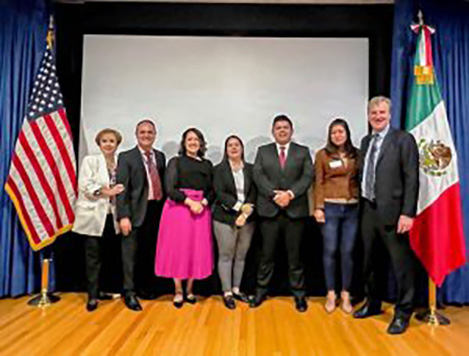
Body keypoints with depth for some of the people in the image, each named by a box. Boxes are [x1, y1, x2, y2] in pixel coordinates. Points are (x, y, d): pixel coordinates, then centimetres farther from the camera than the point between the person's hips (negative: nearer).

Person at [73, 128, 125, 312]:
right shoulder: (90, 160, 1)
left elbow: (122, 188, 12)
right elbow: (85, 185, -10)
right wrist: (108, 192, -13)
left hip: (111, 216, 4)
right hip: (93, 215, -4)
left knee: (105, 256, 10)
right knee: (93, 257, 1)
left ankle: (98, 290, 23)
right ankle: (92, 295, 9)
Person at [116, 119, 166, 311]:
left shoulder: (160, 156, 13)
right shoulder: (126, 157, -2)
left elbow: (163, 184, 12)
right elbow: (121, 188, -8)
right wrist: (123, 216, -16)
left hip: (157, 210, 5)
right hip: (137, 211, -5)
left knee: (150, 253, 14)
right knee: (131, 254, 2)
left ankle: (146, 288, 30)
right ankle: (129, 292, 15)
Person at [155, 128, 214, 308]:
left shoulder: (207, 164, 14)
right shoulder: (175, 162, 5)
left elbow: (212, 190, 9)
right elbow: (170, 189, -6)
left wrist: (203, 202, -10)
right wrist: (189, 202, -15)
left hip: (201, 208, 3)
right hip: (178, 208, -3)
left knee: (197, 250, 4)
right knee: (177, 248, 1)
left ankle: (189, 289, 18)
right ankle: (178, 291, 14)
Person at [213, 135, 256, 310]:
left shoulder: (250, 169, 10)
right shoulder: (219, 169, 2)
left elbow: (254, 192, 4)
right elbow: (220, 193, -8)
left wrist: (247, 210, -12)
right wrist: (239, 207, -16)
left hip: (247, 218, 3)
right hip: (225, 218, -3)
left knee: (241, 256, 10)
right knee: (226, 256, 3)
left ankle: (236, 289, 23)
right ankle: (227, 292, 13)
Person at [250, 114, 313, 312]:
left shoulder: (303, 152, 10)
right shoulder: (263, 151, 11)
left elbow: (307, 177, -2)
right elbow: (258, 176, -1)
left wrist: (290, 193, -17)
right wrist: (274, 194, -15)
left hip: (295, 210, 0)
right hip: (269, 210, 0)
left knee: (294, 255, 7)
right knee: (267, 254, 8)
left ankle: (299, 293, 19)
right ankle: (261, 290, 22)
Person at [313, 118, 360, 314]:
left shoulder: (356, 154, 9)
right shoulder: (322, 154, 3)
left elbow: (361, 179, 9)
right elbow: (318, 183, 0)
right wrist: (318, 207, -7)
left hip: (353, 208, 2)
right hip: (330, 207, -1)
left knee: (347, 251, 6)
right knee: (330, 251, 3)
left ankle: (345, 294, 19)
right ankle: (331, 294, 16)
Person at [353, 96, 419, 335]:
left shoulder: (403, 139, -6)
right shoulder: (366, 141, 13)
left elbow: (411, 178, -12)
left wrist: (407, 213, -17)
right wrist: (363, 205, 9)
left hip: (392, 211, -6)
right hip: (368, 210, 7)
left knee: (401, 264, 3)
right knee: (369, 261, 17)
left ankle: (403, 312, 22)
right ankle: (372, 303, 36)